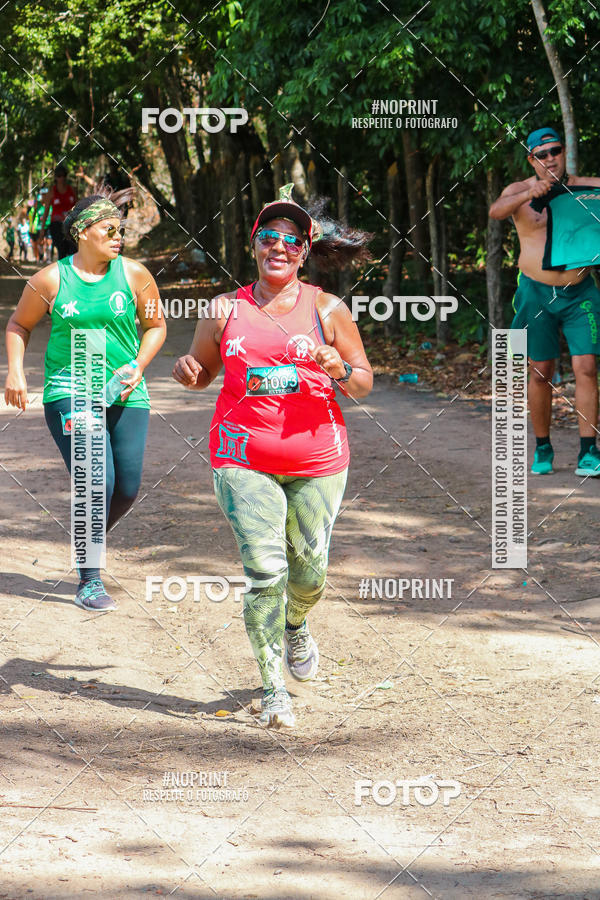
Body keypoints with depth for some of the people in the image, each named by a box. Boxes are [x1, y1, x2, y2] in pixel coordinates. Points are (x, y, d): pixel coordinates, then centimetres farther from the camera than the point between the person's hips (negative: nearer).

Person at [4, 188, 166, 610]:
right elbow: (19, 324, 13)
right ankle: (89, 580, -2)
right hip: (69, 392, -3)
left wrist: (138, 368, -2)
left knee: (127, 489, 0)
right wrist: (16, 371, -1)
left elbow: (156, 326, 13)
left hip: (126, 395, 3)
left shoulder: (133, 274, 2)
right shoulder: (51, 280, -1)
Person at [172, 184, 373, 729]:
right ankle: (273, 689, -6)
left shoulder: (326, 309, 3)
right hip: (244, 458, 0)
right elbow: (201, 369, 19)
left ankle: (295, 626, 43)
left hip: (317, 460, 0)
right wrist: (187, 372, -5)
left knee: (308, 571, 6)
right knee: (265, 568, -13)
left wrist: (340, 371, -16)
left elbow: (365, 383, 6)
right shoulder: (226, 310, 7)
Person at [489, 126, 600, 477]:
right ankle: (542, 449, 18)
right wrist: (529, 194, -40)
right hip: (537, 292, 0)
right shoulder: (520, 191, -2)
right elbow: (496, 211, -22)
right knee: (540, 372, 4)